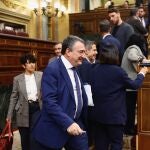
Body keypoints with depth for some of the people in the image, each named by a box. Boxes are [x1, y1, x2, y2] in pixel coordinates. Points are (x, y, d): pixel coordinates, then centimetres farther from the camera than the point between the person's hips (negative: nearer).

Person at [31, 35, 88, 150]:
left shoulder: (77, 68, 10)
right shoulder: (52, 69, -16)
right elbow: (49, 101, -23)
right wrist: (67, 123, -29)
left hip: (76, 124, 7)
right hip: (55, 128, -7)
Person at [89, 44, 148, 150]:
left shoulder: (94, 70, -1)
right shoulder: (118, 71, -17)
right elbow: (135, 85, -4)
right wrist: (142, 73, 13)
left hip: (99, 113, 6)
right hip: (115, 114, -5)